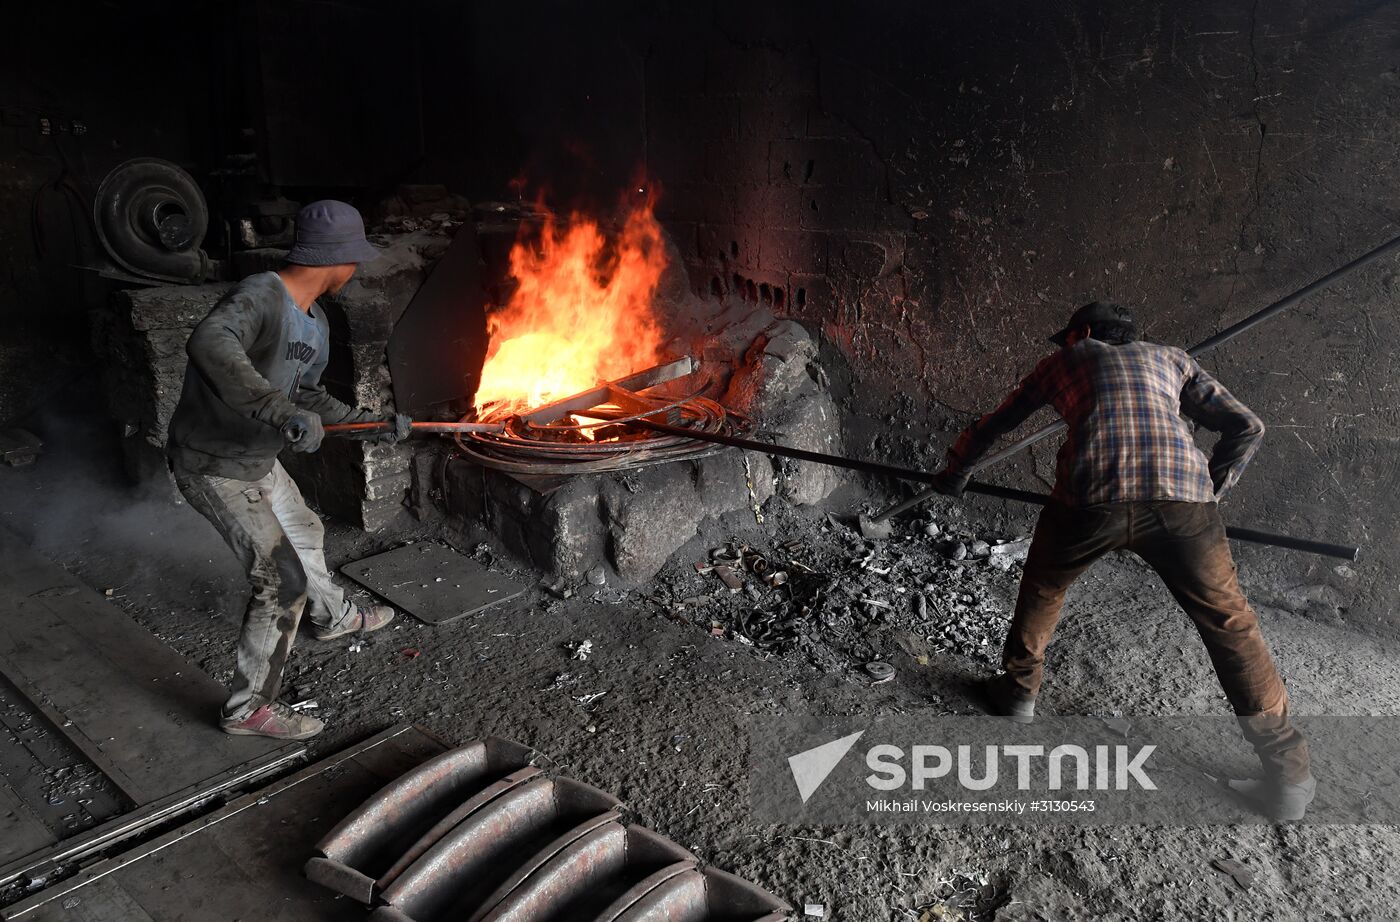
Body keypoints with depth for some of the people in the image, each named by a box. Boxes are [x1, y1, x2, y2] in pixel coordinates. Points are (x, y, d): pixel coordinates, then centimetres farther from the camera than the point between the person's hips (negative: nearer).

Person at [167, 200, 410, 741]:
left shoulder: (314, 324, 2)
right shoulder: (259, 297, -27)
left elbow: (307, 396, 17)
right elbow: (208, 345, -48)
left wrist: (373, 422, 13)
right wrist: (285, 413, -55)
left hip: (257, 459, 10)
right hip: (213, 467, -10)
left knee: (305, 534, 28)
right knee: (282, 579, -10)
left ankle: (334, 617, 55)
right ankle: (249, 707, 5)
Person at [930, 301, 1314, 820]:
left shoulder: (1067, 359, 29)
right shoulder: (1171, 359, 31)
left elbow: (994, 425, 36)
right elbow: (1246, 427, 21)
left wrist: (954, 474, 51)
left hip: (1090, 499, -1)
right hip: (1181, 499, 1)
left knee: (1043, 587, 27)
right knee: (1229, 623, 15)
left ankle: (1018, 694, 39)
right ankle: (1288, 777, 18)